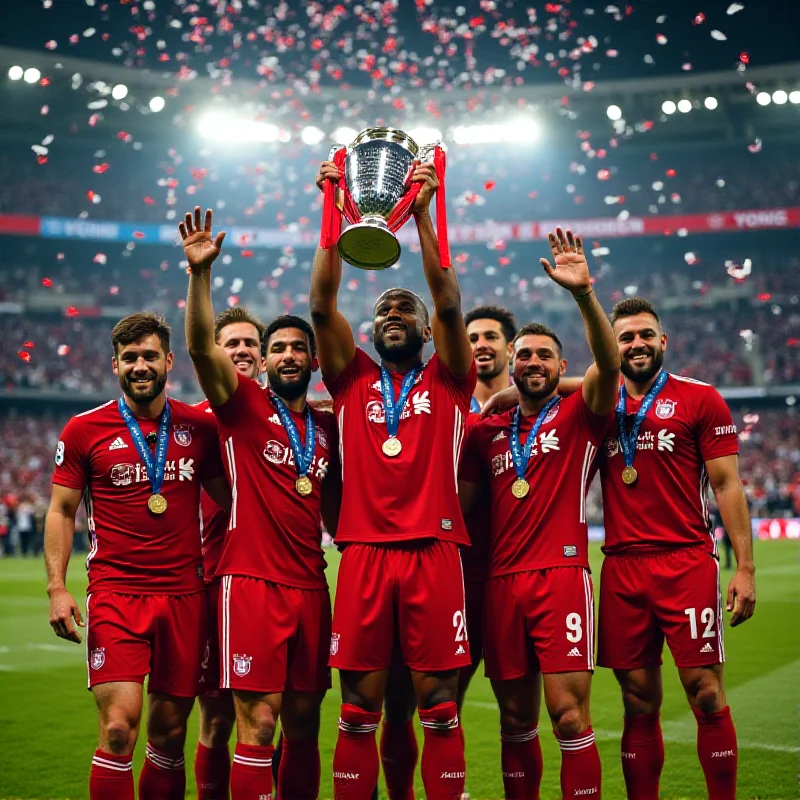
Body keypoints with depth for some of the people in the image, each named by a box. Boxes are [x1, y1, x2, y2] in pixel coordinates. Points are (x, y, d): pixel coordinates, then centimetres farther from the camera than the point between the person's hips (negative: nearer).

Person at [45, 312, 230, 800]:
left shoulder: (200, 427, 8)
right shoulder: (85, 429, 2)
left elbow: (228, 499, 15)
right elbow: (61, 511, 6)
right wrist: (57, 588, -5)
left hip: (185, 595, 2)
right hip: (115, 594, -2)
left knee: (170, 732, 8)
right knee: (119, 726, -13)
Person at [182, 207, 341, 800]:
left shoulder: (327, 425, 14)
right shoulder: (244, 405, 1)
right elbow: (202, 346, -14)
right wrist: (201, 273, -25)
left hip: (311, 586, 5)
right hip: (253, 582, -5)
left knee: (303, 723, 10)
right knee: (258, 723, -7)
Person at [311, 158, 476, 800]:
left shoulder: (447, 381, 11)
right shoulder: (353, 379, 14)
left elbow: (449, 305, -3)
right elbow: (322, 306, 3)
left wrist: (423, 214, -8)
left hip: (434, 552, -1)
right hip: (365, 553, 1)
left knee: (439, 703, 3)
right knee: (359, 707, 4)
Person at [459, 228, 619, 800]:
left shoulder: (579, 416, 4)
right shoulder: (489, 431, 15)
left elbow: (609, 362, -14)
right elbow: (464, 499, 21)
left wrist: (583, 293, -26)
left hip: (561, 576, -4)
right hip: (502, 582, 4)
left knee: (569, 714, -8)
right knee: (516, 719, 10)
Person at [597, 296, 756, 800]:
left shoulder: (700, 399, 3)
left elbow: (726, 484, 1)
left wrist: (745, 568, -5)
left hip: (687, 564, -3)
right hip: (622, 569, 3)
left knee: (706, 695, -3)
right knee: (639, 702, 8)